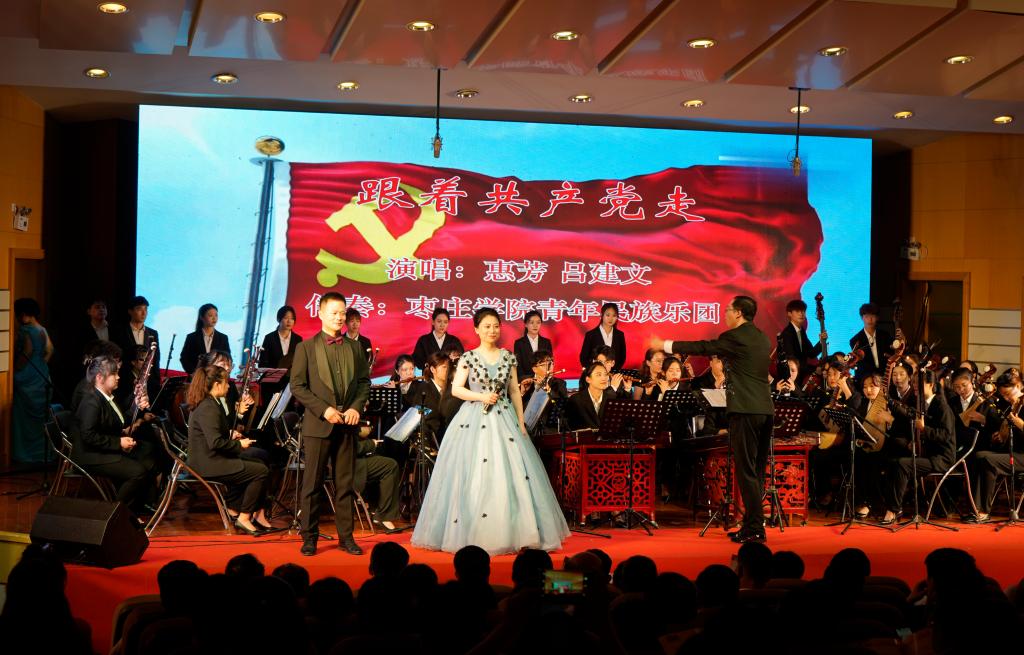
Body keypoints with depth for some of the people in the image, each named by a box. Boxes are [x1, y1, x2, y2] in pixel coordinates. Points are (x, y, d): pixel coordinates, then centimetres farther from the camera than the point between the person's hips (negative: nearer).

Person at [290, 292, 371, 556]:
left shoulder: (354, 347, 12)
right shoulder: (306, 347, 1)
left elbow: (364, 381, 12)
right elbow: (297, 386, -3)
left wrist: (356, 407, -5)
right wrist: (324, 409, -12)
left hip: (347, 425, 3)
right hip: (318, 425, -3)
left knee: (345, 483, 6)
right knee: (313, 483, 1)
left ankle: (346, 536, 12)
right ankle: (309, 536, 8)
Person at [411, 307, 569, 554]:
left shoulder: (508, 357, 8)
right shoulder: (469, 357, 0)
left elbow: (515, 391, 10)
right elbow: (456, 389, -1)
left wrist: (521, 423, 6)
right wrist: (481, 396, -14)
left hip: (504, 420, 3)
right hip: (474, 420, -3)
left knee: (511, 472, -3)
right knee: (473, 477, -4)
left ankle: (509, 533, 4)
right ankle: (473, 534, 4)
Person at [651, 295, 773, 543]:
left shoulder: (734, 337, -7)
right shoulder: (762, 338, 16)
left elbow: (703, 347, -1)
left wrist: (665, 345, 9)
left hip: (745, 410, -8)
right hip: (765, 409, 8)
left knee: (746, 471, -6)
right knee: (756, 471, 12)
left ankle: (755, 528, -6)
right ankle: (753, 524, 16)